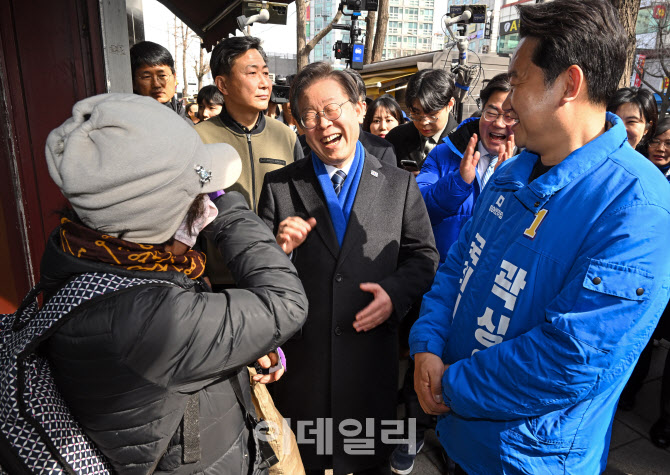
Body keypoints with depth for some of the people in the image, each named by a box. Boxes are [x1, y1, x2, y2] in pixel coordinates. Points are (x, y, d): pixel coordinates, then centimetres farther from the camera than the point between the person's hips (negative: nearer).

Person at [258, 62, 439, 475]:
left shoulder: (400, 184, -1)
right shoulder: (279, 186, -2)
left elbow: (423, 255, 1)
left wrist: (396, 291, -16)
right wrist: (280, 249, -21)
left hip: (372, 354, 0)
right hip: (301, 357, 0)